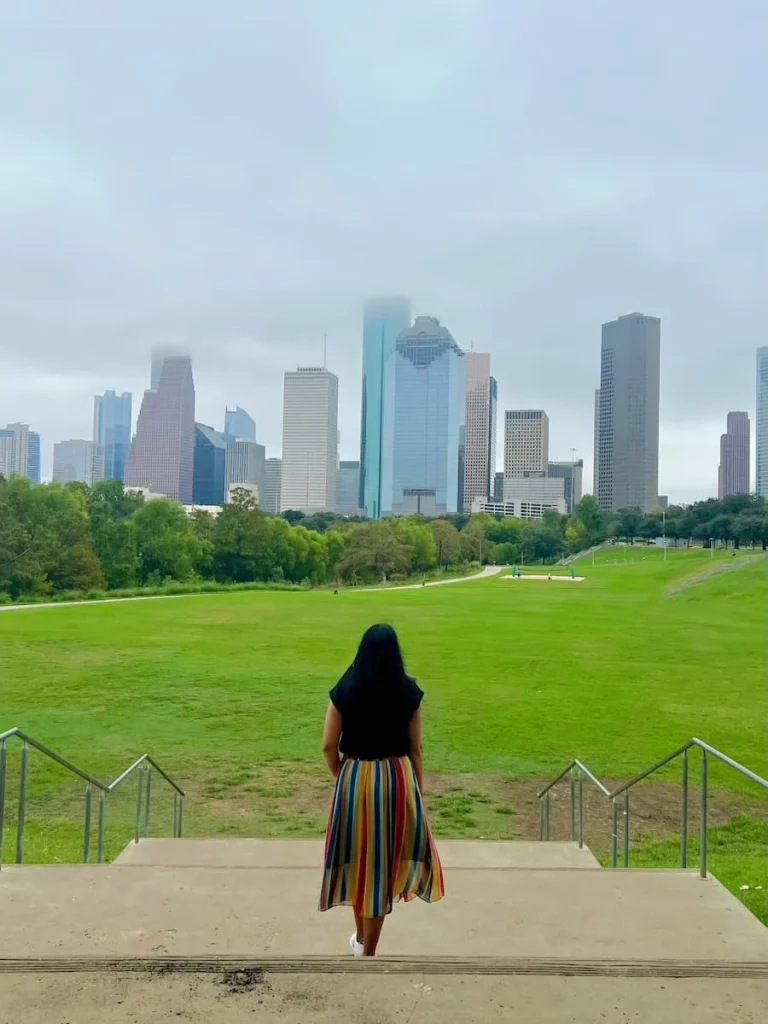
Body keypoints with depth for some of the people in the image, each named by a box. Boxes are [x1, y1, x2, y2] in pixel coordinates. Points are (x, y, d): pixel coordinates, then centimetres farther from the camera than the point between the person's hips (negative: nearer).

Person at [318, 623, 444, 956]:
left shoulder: (344, 690, -7)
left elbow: (329, 747, -4)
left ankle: (360, 936, 36)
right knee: (385, 860, 9)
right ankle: (367, 951, 15)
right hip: (397, 779, -1)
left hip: (354, 779, 1)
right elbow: (415, 748, -1)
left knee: (357, 856, 19)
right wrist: (418, 790, 10)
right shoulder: (409, 691, -7)